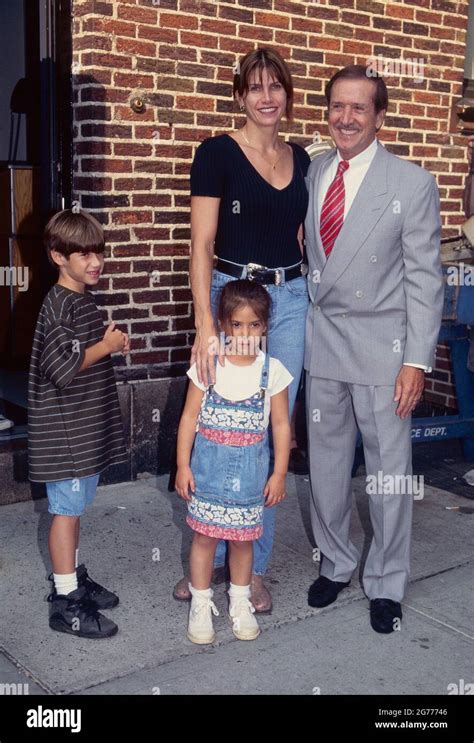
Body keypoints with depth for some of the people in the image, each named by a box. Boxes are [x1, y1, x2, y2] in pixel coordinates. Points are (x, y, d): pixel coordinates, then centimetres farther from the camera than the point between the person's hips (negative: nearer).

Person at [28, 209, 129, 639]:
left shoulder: (84, 300, 11)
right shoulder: (59, 305, -18)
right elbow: (63, 367, -28)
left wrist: (110, 343, 7)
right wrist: (108, 345, -17)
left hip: (87, 426, 9)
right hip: (65, 430, -9)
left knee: (75, 506, 18)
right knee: (67, 509, -1)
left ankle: (72, 578, 32)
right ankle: (66, 602, 8)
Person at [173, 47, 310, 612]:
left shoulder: (301, 160, 11)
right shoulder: (217, 153, -5)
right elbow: (202, 243, -13)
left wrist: (311, 301, 6)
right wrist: (205, 325, -22)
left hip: (291, 302, 4)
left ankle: (253, 567, 20)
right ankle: (208, 557, 22)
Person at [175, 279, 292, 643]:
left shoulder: (273, 371, -4)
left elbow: (281, 425, 1)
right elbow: (190, 416, -1)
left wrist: (279, 473, 0)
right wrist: (183, 466, -2)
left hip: (250, 469, 1)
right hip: (209, 465, 0)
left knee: (242, 538, 11)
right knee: (205, 535, 7)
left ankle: (240, 603, 31)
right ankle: (201, 605, 23)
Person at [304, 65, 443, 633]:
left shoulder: (412, 184, -7)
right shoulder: (309, 174, 5)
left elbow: (425, 278, -7)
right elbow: (305, 255, 11)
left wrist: (417, 360, -12)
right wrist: (297, 326, 6)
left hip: (381, 346, -4)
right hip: (321, 341, 4)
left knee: (388, 469, 5)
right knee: (325, 462, 14)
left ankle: (385, 585, 24)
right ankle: (335, 564, 35)